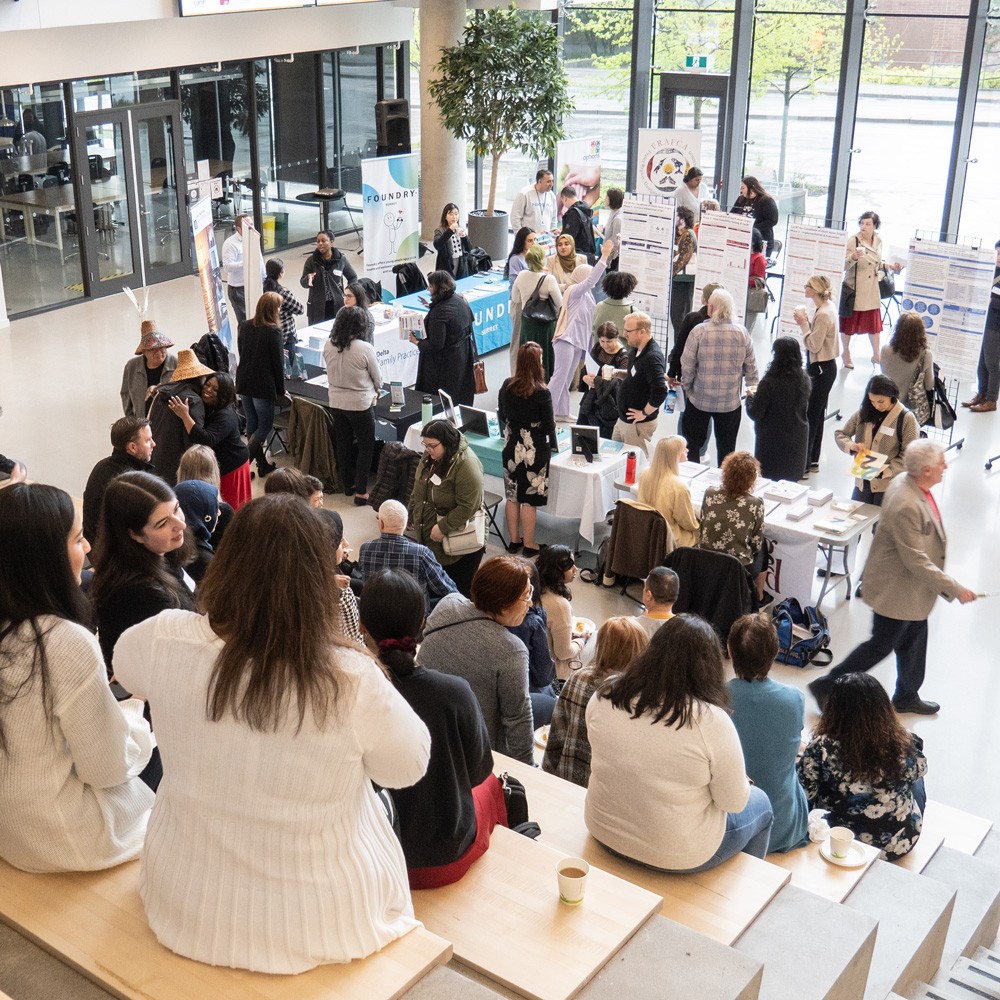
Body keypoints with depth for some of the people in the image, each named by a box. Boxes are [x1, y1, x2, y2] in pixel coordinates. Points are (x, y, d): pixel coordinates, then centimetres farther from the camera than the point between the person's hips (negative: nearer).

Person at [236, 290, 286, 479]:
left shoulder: (244, 327, 3)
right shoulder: (273, 332, -16)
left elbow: (242, 354, 12)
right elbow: (278, 363, -12)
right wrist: (280, 390, -1)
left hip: (244, 384, 7)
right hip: (263, 387, -7)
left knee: (252, 424, 14)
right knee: (265, 426, 5)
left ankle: (263, 465, 24)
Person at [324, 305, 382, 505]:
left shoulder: (328, 346, -8)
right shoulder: (365, 349, -21)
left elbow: (332, 373, 6)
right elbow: (378, 379, -8)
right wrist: (375, 390, 14)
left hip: (336, 402, 5)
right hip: (360, 404, -5)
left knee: (343, 444, 19)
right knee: (366, 447, 9)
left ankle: (348, 484, 33)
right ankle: (361, 492, 8)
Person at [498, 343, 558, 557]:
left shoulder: (506, 386, -5)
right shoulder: (542, 392, -18)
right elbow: (548, 426, -13)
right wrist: (554, 445, 5)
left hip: (511, 448, 4)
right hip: (534, 451, -4)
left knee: (512, 496, 15)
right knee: (529, 499, 5)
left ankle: (514, 540, 26)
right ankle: (529, 545, 15)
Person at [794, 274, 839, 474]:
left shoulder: (823, 314, -23)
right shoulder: (828, 307, 8)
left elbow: (813, 345, -22)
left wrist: (803, 324, -15)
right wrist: (806, 322, -1)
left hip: (821, 369, -11)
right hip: (825, 367, 11)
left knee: (809, 415, -6)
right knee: (816, 414, 17)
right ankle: (813, 460, 28)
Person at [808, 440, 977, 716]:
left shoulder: (906, 482, -4)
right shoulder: (906, 506, -35)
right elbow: (916, 562, -30)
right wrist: (955, 589, -22)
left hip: (913, 589, 10)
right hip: (896, 589, -9)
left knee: (914, 641, 23)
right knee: (881, 645, 6)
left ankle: (907, 697, 42)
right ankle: (827, 687, 19)